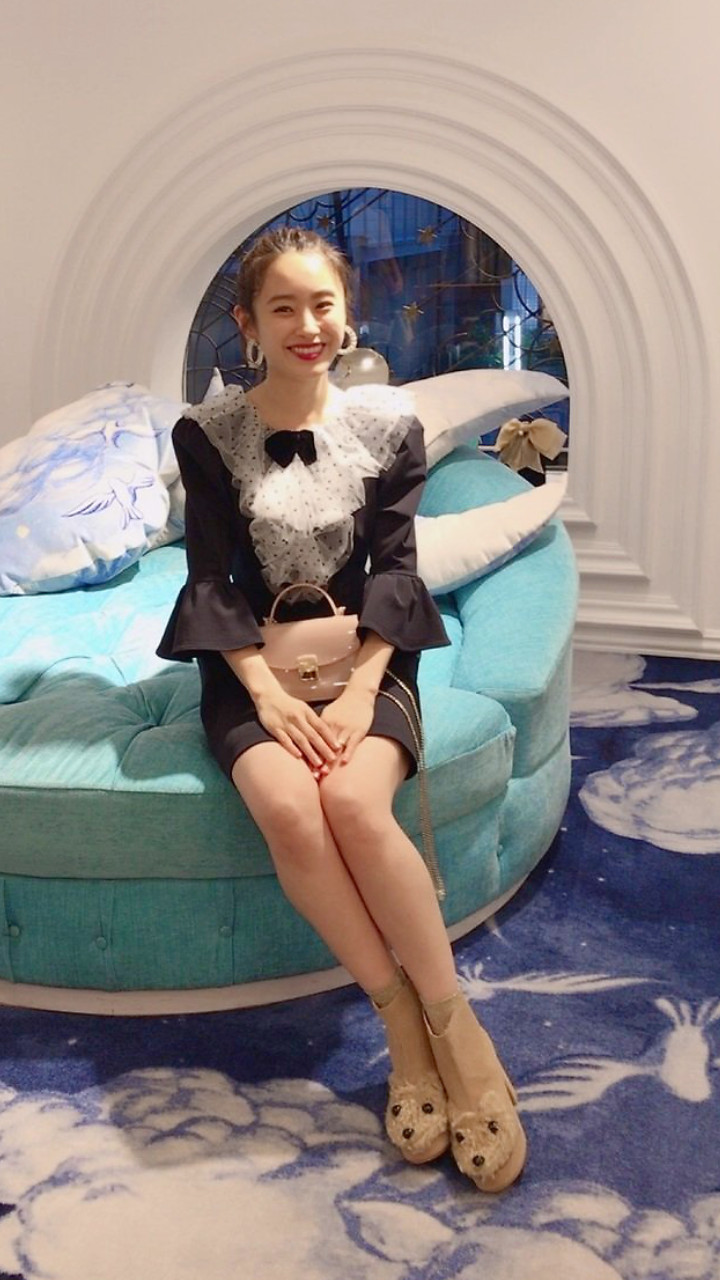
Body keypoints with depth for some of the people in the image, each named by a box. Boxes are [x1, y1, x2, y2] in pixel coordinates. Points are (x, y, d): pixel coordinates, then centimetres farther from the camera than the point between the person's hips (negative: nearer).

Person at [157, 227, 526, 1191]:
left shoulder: (389, 422, 2)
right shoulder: (207, 434, 0)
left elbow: (393, 567, -1)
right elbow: (213, 578, -2)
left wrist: (358, 693, -13)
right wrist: (269, 694, -15)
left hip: (363, 654, 0)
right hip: (254, 664, 0)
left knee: (355, 802, -30)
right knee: (287, 808, -30)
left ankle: (453, 1025, -17)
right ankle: (406, 1027, -16)